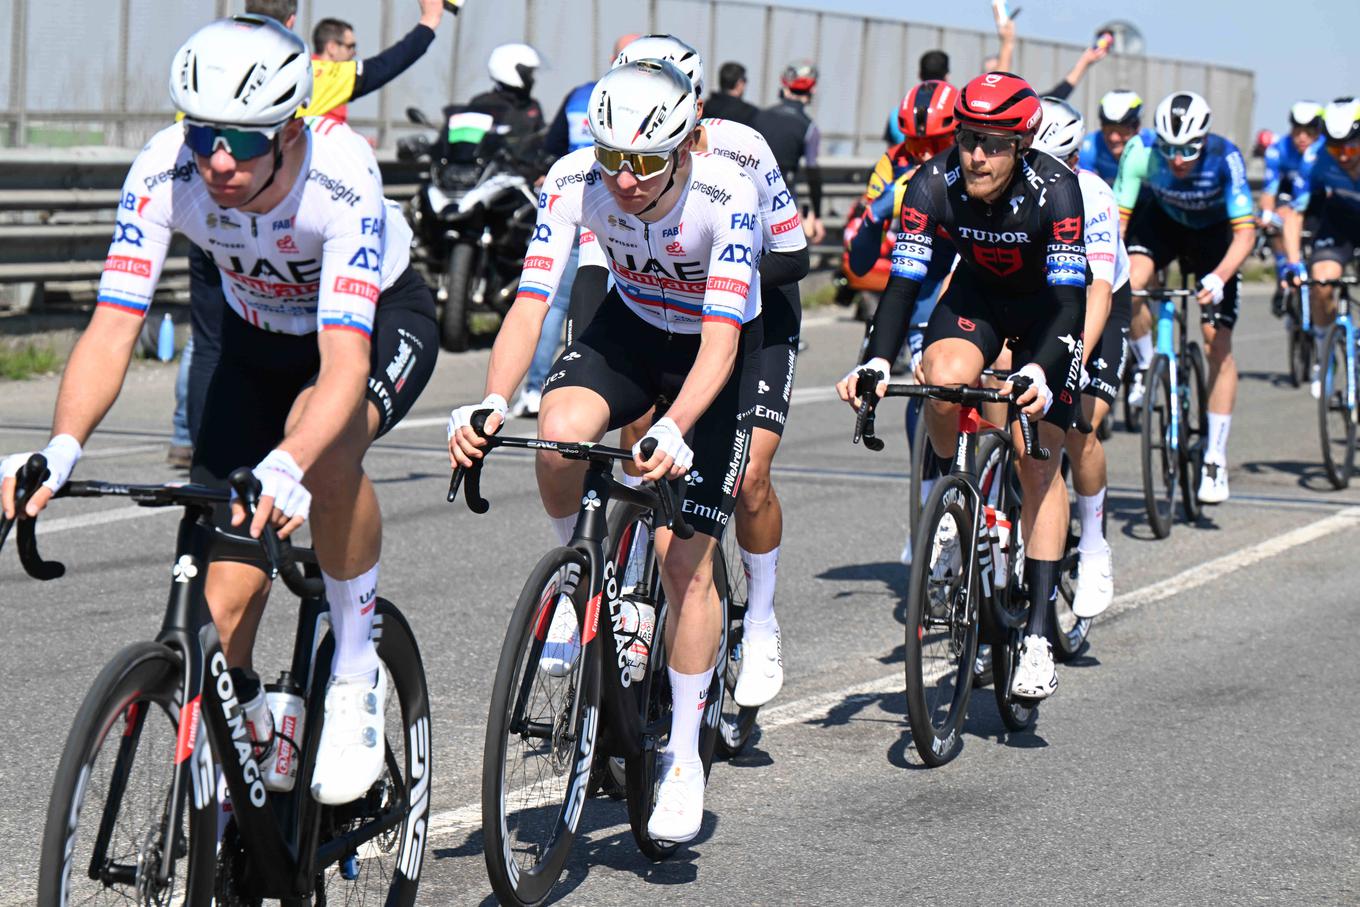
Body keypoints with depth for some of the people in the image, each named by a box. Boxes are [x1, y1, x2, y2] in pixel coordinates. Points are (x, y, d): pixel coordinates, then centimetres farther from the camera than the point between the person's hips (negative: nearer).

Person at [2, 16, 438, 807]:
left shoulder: (341, 175, -38)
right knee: (226, 606, -7)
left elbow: (344, 361, -46)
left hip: (381, 322, -3)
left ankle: (357, 679, -17)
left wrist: (287, 470, -64)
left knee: (323, 443, -38)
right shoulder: (164, 173, -29)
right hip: (259, 338, 3)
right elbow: (113, 328, -31)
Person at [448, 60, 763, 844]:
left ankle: (684, 757, 7)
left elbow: (719, 342, -38)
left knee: (686, 559, -9)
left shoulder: (726, 197, -33)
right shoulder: (576, 182, -25)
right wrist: (491, 405, -45)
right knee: (561, 429, -32)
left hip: (719, 351, -3)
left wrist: (674, 431, -54)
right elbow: (531, 305, -28)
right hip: (631, 329, 3)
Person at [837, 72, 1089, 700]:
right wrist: (875, 361, -44)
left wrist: (1039, 371, -53)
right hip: (977, 293, 2)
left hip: (1045, 305, -2)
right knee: (943, 381, -31)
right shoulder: (935, 184, -26)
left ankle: (1038, 631, -7)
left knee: (1039, 461, -9)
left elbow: (1069, 297, -36)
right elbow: (903, 280, -28)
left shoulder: (1054, 190, -32)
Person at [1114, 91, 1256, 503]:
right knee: (1127, 286, -31)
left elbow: (1245, 232, -34)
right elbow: (1118, 218, -29)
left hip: (1214, 233, -1)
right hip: (1164, 222, 1)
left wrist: (1218, 278, -50)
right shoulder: (1141, 152, -31)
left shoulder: (1225, 158, -34)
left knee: (1218, 344, -10)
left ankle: (1215, 458, -1)